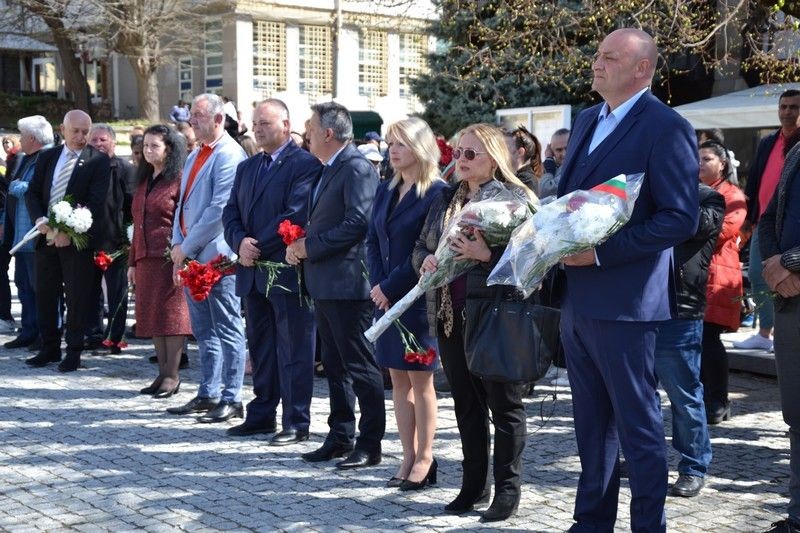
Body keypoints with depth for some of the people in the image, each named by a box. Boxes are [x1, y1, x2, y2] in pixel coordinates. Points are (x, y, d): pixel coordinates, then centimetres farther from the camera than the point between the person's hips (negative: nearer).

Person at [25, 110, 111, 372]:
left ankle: (74, 352, 11)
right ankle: (49, 348, 22)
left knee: (77, 296, 1)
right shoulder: (47, 157, 11)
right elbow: (33, 193, 9)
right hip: (46, 236, 5)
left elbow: (95, 202, -11)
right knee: (45, 294, 10)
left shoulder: (98, 160, -4)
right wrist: (40, 220, -11)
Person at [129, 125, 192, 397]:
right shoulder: (143, 181, 17)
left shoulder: (179, 180, -6)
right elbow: (138, 224, 19)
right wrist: (132, 262, 16)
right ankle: (163, 372, 15)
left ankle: (172, 375, 2)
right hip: (146, 259, 8)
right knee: (152, 316, 8)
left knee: (171, 315, -4)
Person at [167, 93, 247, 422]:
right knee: (204, 330, 14)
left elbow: (219, 210, -18)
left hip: (217, 256, -9)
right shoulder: (195, 157, 17)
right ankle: (208, 395, 22)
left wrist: (186, 247, -13)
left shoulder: (229, 155, -12)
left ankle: (231, 399, 2)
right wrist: (178, 249, 8)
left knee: (228, 330, -3)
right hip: (191, 257, 9)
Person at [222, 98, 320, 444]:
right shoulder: (247, 168, 17)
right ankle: (262, 415, 25)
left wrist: (258, 246, -14)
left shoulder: (305, 164, -8)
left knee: (294, 350, -1)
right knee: (260, 348, 15)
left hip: (287, 271, -8)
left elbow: (296, 215, -18)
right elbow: (231, 213, 11)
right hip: (253, 272, 8)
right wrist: (241, 243, -9)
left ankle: (296, 423, 5)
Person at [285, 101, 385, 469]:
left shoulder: (357, 168, -14)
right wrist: (297, 244, 3)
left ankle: (369, 444, 4)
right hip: (324, 283, 10)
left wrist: (310, 246, -17)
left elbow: (357, 223, -23)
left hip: (348, 283, -10)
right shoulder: (327, 170, 17)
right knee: (335, 366, 15)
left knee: (361, 367, -3)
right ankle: (340, 437, 25)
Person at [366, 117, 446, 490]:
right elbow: (373, 241, 10)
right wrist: (377, 285, -4)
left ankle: (425, 458, 11)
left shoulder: (436, 193, -10)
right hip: (386, 297, 7)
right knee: (398, 379, 9)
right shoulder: (386, 191, 12)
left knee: (420, 380, 1)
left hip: (418, 297, -7)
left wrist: (390, 287, -14)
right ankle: (409, 457, 16)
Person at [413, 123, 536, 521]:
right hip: (451, 316, 7)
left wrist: (487, 255, -26)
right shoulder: (446, 200, 14)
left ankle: (508, 489, 13)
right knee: (466, 403, 14)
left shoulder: (516, 198, -8)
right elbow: (420, 245, 18)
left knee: (504, 404, 3)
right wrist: (426, 260, -3)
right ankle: (474, 484, 25)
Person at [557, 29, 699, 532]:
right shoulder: (587, 120, 13)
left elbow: (681, 218, -17)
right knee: (592, 423, 18)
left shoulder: (667, 128, -12)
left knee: (639, 427, 3)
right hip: (578, 298, 8)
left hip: (625, 301, -8)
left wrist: (601, 253, -20)